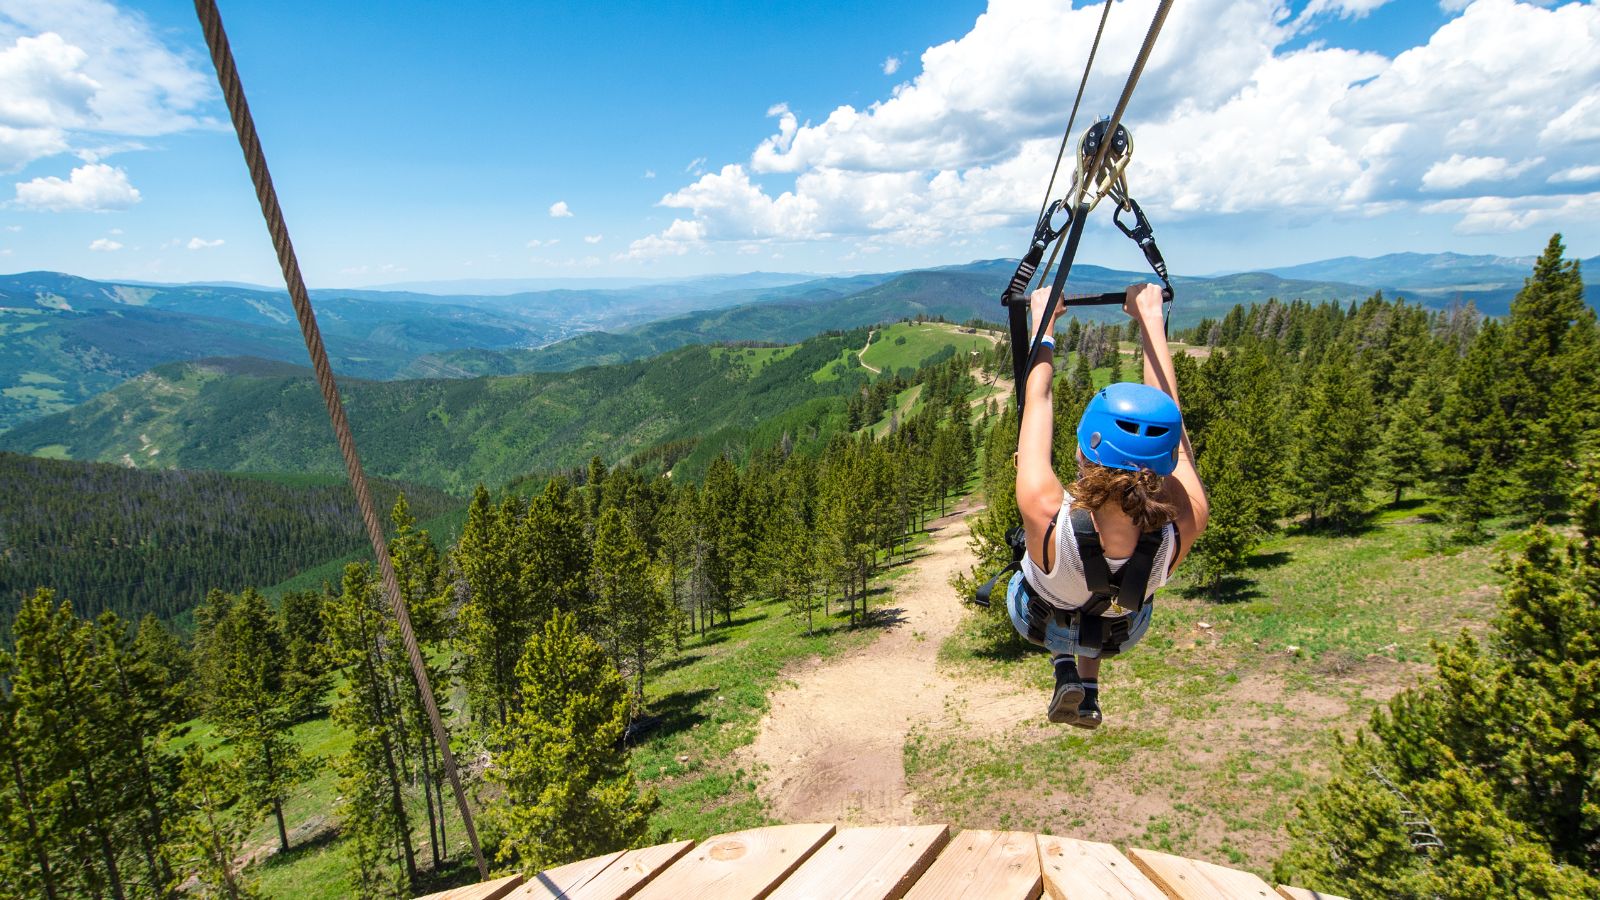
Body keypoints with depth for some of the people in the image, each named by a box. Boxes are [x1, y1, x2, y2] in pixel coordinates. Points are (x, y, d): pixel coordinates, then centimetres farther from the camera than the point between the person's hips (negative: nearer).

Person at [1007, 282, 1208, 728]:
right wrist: (1151, 318, -14)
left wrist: (1043, 322, -17)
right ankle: (1090, 689, 34)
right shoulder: (1185, 524, -41)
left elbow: (1038, 402, -32)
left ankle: (1064, 668, 19)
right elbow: (1166, 408, -27)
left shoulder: (1045, 516, -47)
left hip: (1037, 621, -2)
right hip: (1123, 633, 2)